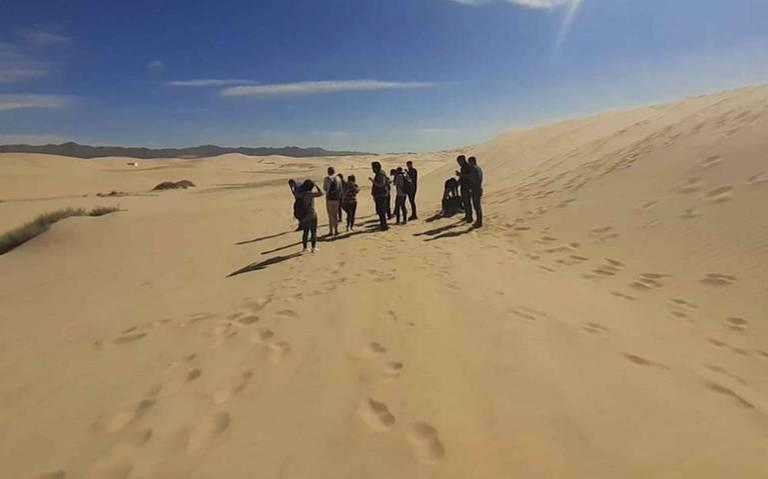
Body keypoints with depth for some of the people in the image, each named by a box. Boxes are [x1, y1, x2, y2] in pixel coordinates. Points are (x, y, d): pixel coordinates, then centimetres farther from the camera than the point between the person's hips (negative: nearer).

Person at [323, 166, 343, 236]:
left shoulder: (326, 179, -8)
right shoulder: (338, 178, 6)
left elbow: (325, 188, -8)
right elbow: (340, 189, 8)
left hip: (329, 198, -4)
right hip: (336, 198, 4)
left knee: (330, 215, 0)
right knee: (335, 215, 12)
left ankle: (331, 231, 1)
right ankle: (336, 230, 13)